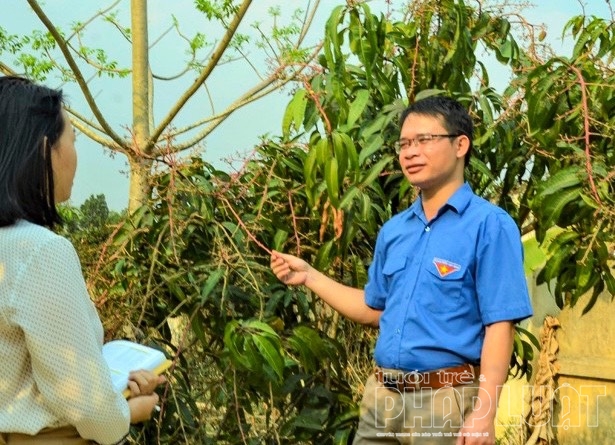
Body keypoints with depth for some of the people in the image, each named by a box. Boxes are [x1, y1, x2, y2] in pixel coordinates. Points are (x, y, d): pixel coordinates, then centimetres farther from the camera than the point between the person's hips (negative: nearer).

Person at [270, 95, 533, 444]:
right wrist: (309, 276, 16)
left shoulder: (489, 225, -9)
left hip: (445, 401, -6)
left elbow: (499, 325, -15)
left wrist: (483, 414, -22)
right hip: (381, 397, 6)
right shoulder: (393, 231, 11)